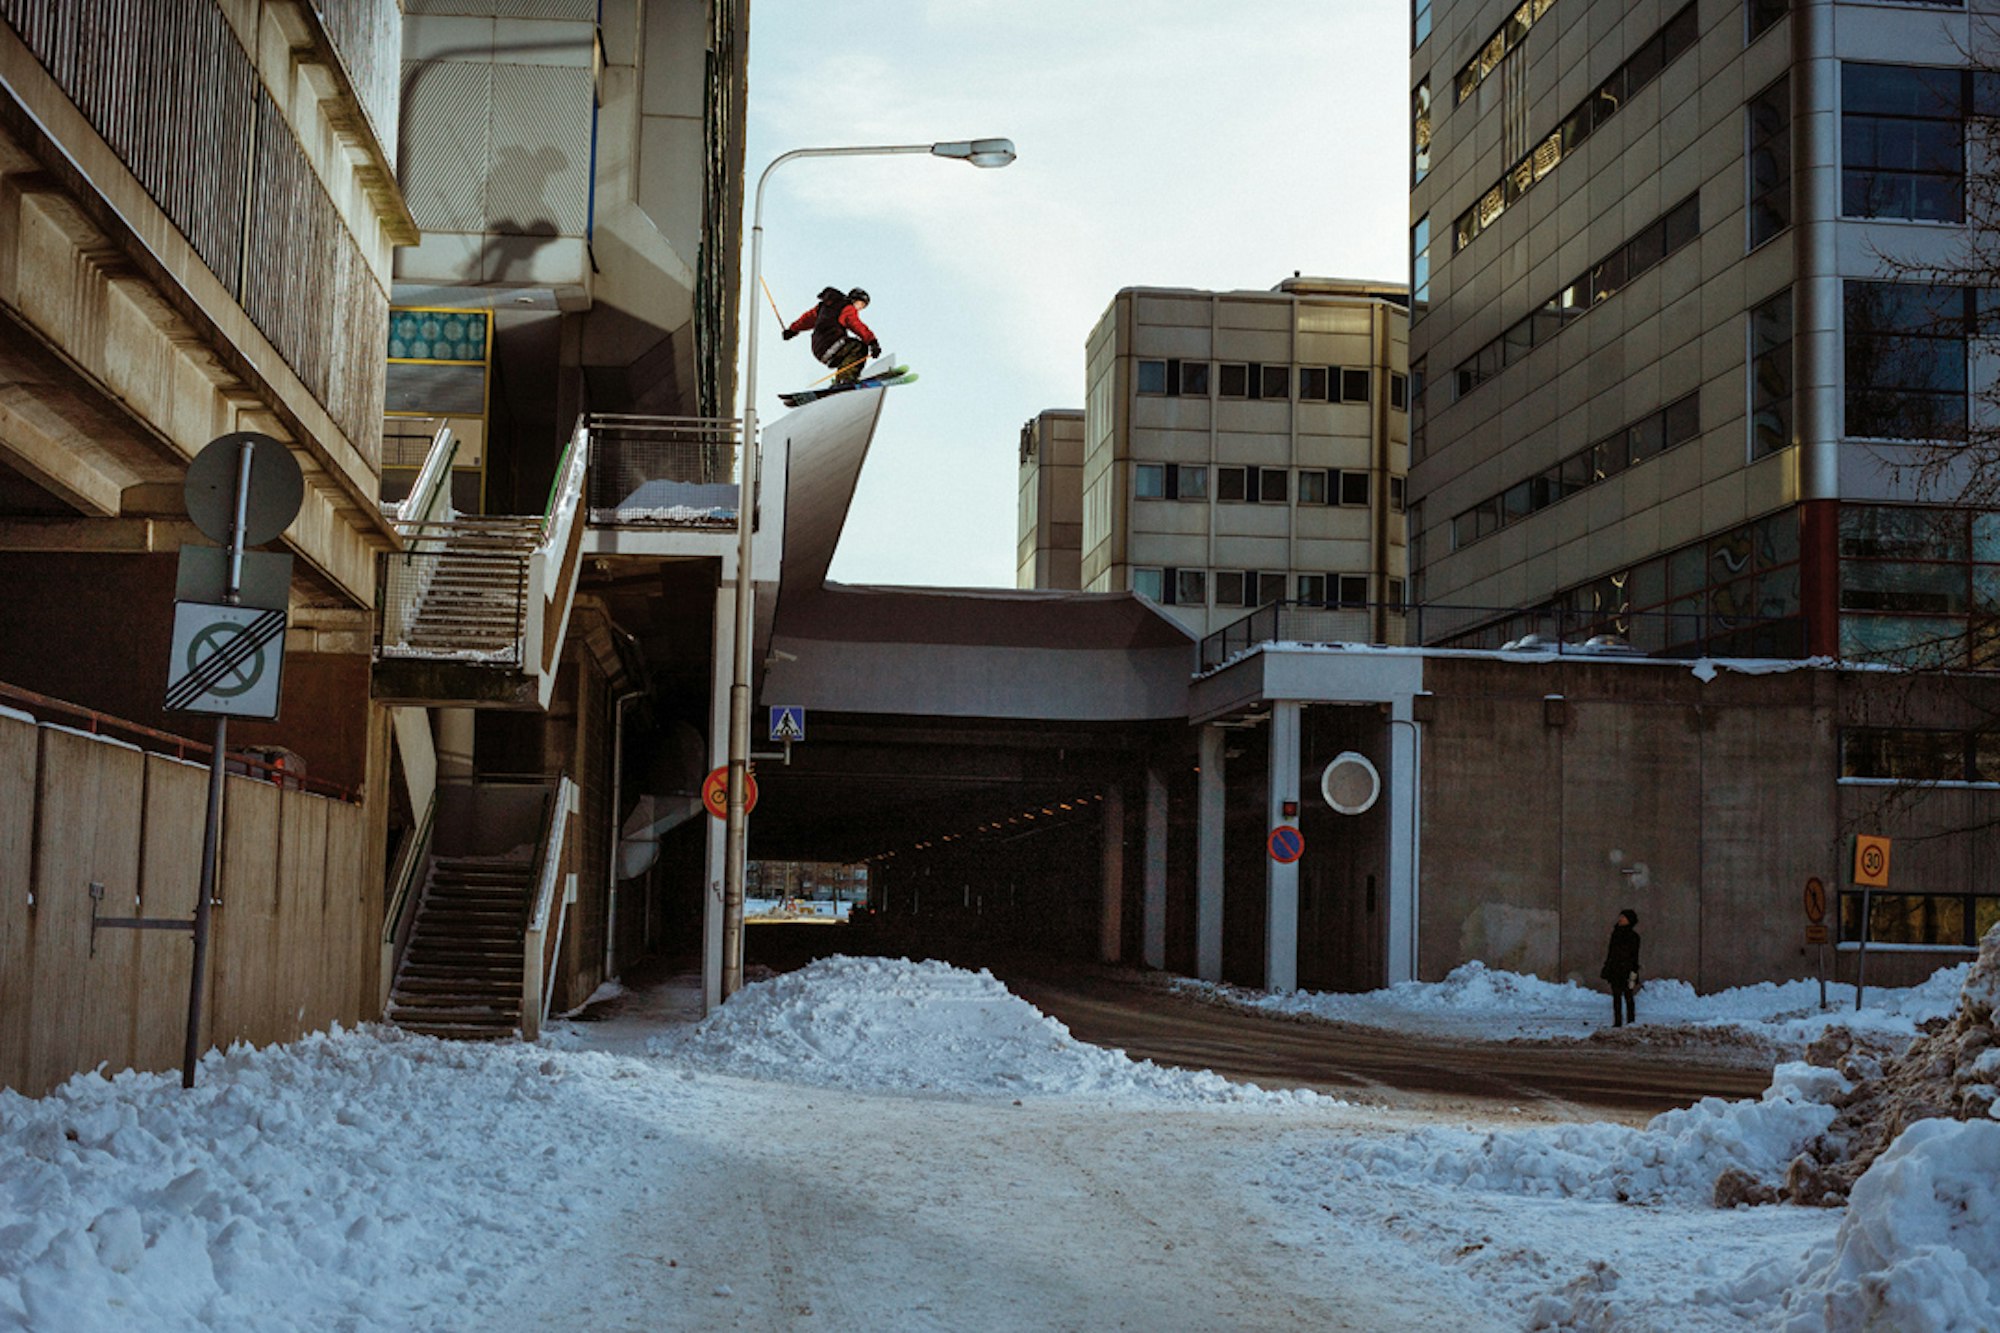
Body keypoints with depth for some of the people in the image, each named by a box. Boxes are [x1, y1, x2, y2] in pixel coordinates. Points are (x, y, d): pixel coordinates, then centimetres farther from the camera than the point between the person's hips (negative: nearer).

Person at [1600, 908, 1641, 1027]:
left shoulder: (1633, 936, -5)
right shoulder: (1615, 933, 11)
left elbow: (1634, 955, -7)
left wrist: (1633, 973, -13)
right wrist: (1607, 967, 13)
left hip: (1626, 972, -5)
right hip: (1615, 971, 5)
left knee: (1628, 996, -2)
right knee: (1616, 996, 6)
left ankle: (1630, 1021, 2)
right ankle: (1617, 1022, 10)